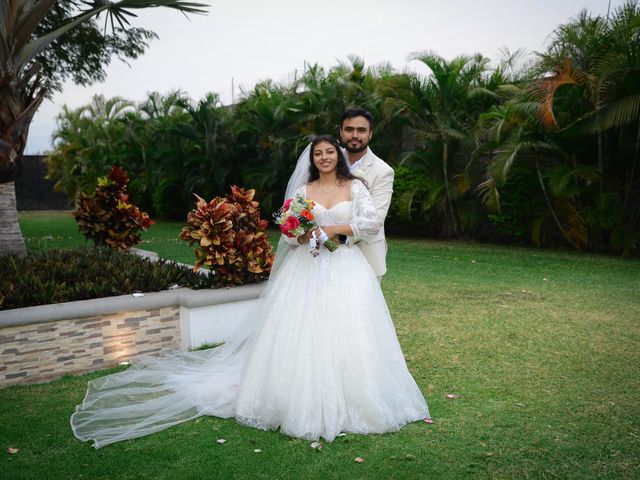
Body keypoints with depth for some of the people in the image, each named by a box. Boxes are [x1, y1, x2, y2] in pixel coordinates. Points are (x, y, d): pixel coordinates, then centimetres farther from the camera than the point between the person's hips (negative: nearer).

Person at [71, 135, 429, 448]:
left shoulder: (355, 186, 6)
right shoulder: (302, 190, 10)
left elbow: (373, 222, -4)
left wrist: (335, 229, -10)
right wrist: (303, 236, -15)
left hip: (346, 268, -1)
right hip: (307, 269, 1)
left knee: (346, 334, -4)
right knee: (301, 334, -3)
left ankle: (348, 402, 10)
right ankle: (303, 402, 10)